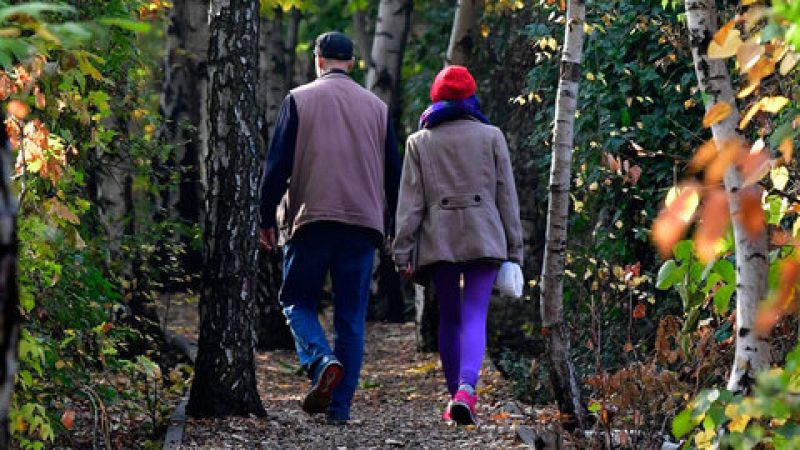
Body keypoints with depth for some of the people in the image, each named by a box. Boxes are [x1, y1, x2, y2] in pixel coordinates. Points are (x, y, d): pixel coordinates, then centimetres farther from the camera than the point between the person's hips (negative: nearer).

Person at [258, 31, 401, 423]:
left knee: (297, 302, 9)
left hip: (311, 219, -3)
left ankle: (322, 361, -19)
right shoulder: (376, 107, 13)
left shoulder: (299, 99, 3)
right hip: (363, 224, 3)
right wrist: (395, 230, 22)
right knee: (351, 317, 6)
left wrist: (267, 219, 5)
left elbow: (278, 164, -2)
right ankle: (340, 404, 2)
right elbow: (393, 173, 15)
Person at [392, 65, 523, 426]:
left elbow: (410, 201, 2)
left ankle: (456, 395, 14)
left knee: (449, 318, 13)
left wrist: (402, 252, 2)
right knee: (474, 316, -7)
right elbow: (506, 196, 5)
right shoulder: (491, 136, 6)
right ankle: (466, 388, -28)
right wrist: (514, 249, 8)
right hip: (483, 237, -1)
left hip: (438, 240, 1)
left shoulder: (419, 142, 7)